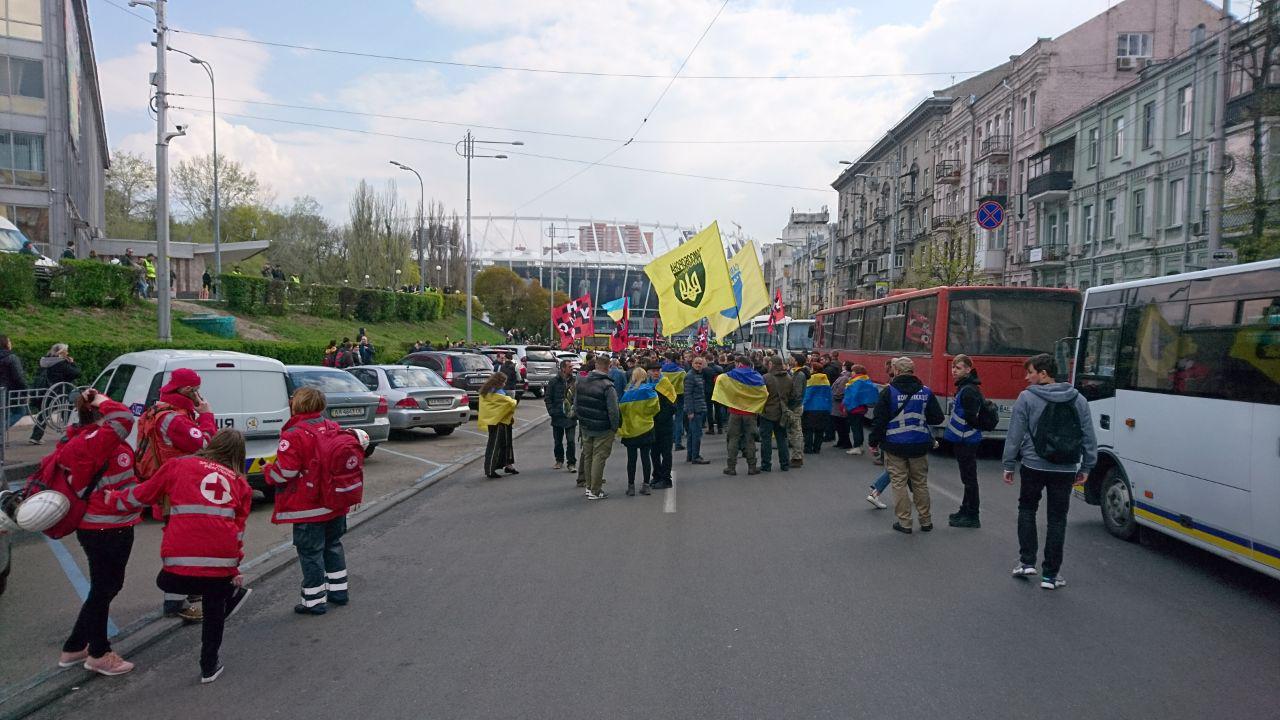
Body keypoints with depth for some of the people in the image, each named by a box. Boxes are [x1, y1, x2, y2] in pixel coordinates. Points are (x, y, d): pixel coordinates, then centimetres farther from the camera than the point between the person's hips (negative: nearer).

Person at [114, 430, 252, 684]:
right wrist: (236, 569, 25)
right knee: (214, 610, 24)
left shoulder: (178, 465, 12)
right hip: (222, 562, 2)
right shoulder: (240, 483, 16)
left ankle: (232, 595, 21)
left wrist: (115, 500, 38)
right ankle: (209, 667, 32)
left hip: (180, 559, -2)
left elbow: (143, 494, 18)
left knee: (166, 582, 30)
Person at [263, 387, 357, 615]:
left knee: (310, 552, 3)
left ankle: (315, 600, 9)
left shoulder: (294, 436, -20)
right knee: (332, 545, 21)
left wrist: (267, 470, 1)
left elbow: (283, 473, -19)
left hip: (308, 509, -7)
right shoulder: (334, 429, 4)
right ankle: (338, 590, 29)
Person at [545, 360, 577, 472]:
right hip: (557, 416, 1)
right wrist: (551, 411, -6)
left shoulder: (575, 381, 1)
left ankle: (572, 463, 3)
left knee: (570, 441, -6)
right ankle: (559, 460, 29)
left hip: (571, 416, 0)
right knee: (558, 441, 12)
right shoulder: (554, 381, -2)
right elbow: (547, 398, 2)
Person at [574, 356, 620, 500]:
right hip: (602, 429, -6)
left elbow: (575, 404, 11)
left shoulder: (581, 382, 2)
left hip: (585, 427, 6)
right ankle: (595, 491, 4)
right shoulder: (607, 386, -20)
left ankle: (589, 486, 27)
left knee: (587, 456, 17)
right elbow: (613, 410, -20)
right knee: (598, 457, 0)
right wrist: (615, 427, -6)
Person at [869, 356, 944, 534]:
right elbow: (937, 418, 2)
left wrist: (874, 442, 2)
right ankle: (926, 521, 21)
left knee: (899, 483, 5)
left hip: (895, 446, -3)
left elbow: (880, 420, -9)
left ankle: (904, 522, 6)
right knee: (920, 483, 14)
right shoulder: (926, 392, -1)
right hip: (919, 446, 3)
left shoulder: (888, 391, -10)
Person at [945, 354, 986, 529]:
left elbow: (971, 418, -23)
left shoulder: (969, 390, -18)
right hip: (962, 440, 10)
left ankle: (972, 517, 3)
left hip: (966, 441, -10)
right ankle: (965, 511, 27)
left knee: (969, 478, -3)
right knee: (967, 477, 17)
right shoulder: (963, 388, 13)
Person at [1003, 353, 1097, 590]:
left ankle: (1027, 561, 13)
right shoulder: (1078, 400, 5)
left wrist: (1009, 465, 1)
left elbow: (1015, 435, -7)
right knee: (1057, 519, 8)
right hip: (1066, 470, 3)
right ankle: (1050, 574, 11)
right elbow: (1089, 437, 7)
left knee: (1027, 509, 18)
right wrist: (1086, 467, 14)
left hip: (1034, 466, -2)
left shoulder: (1026, 398, -8)